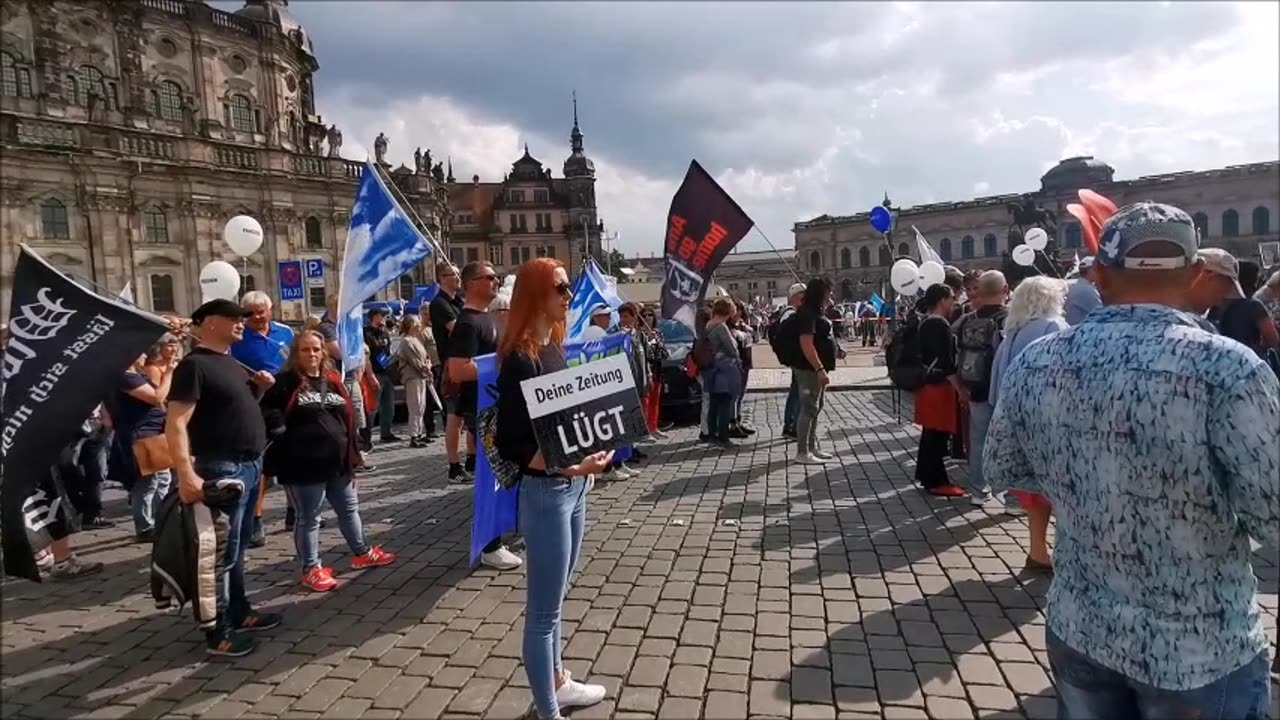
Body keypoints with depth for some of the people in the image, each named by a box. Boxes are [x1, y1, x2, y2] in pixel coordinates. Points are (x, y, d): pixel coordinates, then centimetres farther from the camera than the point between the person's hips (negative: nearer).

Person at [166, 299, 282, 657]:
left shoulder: (232, 363, 13)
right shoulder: (194, 365, -14)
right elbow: (176, 423, -22)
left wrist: (259, 388, 6)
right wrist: (186, 473, -31)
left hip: (250, 465, 9)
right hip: (222, 469, -9)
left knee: (238, 545, 18)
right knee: (222, 550, -2)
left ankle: (240, 612, 31)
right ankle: (218, 633, 8)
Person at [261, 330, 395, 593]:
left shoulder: (333, 381, 11)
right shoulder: (286, 383, -6)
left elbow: (347, 418, 15)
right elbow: (268, 413, -10)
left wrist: (351, 455, 15)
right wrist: (284, 439, -14)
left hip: (336, 462, 6)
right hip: (304, 465, -6)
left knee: (349, 508, 17)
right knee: (308, 518, 5)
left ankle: (362, 553, 32)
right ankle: (311, 569, 17)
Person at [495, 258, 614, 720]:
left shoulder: (555, 348, 7)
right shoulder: (519, 359, -18)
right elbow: (510, 445, -22)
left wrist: (587, 457, 6)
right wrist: (569, 467, -30)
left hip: (573, 487, 8)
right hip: (545, 493, -8)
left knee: (554, 599, 23)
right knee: (543, 609, 6)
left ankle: (557, 682, 40)